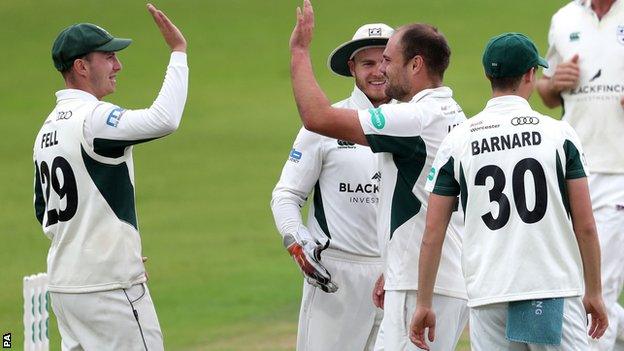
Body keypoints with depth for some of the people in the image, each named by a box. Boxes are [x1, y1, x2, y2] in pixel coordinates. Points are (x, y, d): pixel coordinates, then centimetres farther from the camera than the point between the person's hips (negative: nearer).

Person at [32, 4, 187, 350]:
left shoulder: (47, 129, 15)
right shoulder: (93, 117, -15)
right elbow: (163, 120, -31)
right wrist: (178, 51, -21)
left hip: (63, 285, 9)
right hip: (109, 287, -9)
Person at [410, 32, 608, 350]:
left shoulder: (457, 141, 4)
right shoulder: (560, 134, 0)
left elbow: (433, 232, 3)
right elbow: (585, 226, 0)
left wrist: (424, 304, 10)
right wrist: (593, 292, 11)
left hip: (488, 300, 1)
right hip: (555, 289, -1)